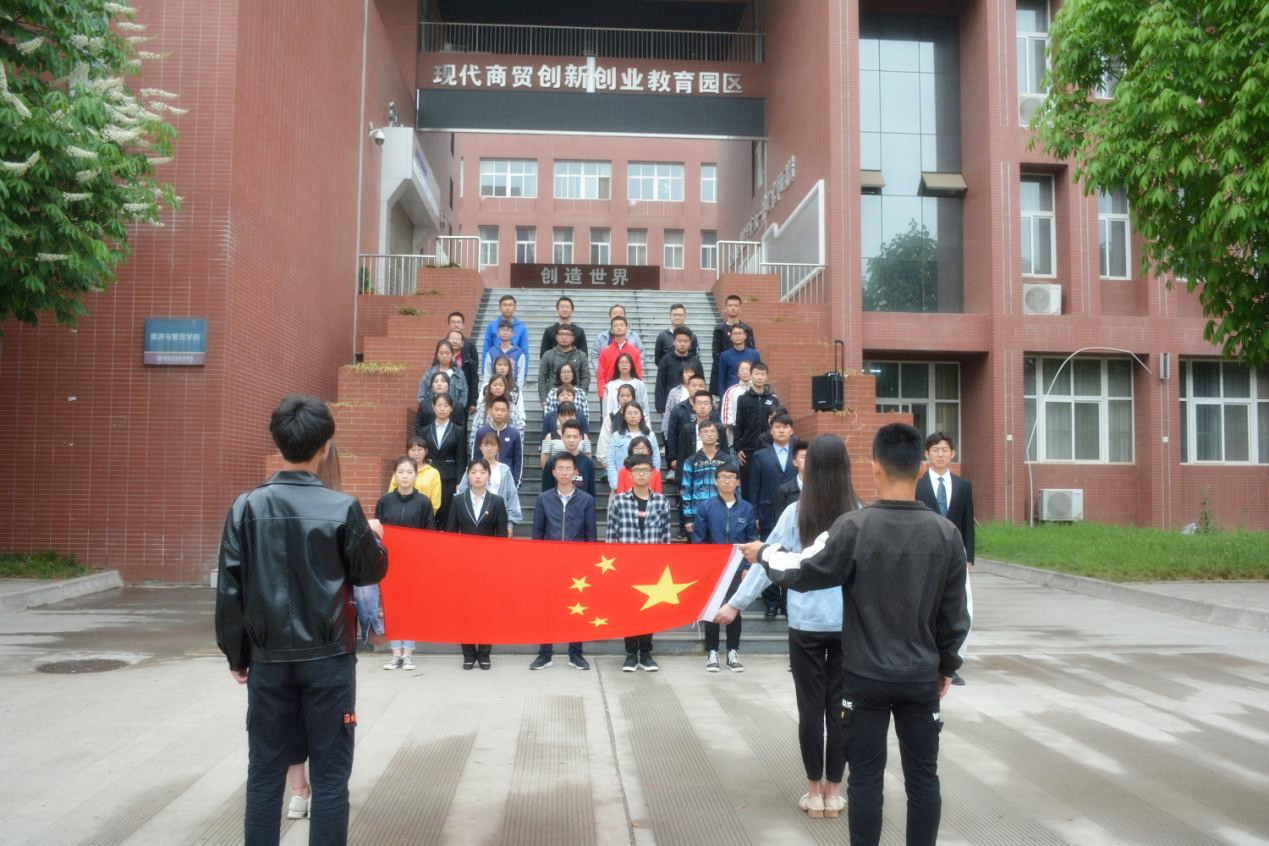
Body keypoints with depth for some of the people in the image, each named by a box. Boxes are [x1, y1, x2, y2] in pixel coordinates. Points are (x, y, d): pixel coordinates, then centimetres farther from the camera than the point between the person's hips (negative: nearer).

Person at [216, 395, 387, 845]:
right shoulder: (342, 507, -10)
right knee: (330, 774, 7)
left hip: (269, 659, 2)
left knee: (264, 773, 12)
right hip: (329, 658, -2)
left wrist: (236, 654, 10)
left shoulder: (247, 507, -4)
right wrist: (376, 540, 23)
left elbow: (229, 588, -1)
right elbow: (370, 573, 2)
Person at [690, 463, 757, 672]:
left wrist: (748, 567, -2)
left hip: (737, 568, 1)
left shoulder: (747, 509, 0)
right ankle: (712, 652, 17)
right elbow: (698, 540, -3)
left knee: (734, 610, 8)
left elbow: (752, 541, 3)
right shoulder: (705, 507, -5)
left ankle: (733, 652, 20)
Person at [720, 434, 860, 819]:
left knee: (811, 706, 8)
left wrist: (736, 603, 6)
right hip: (849, 622, 1)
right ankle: (833, 791, 19)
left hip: (806, 623, -1)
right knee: (839, 705, 9)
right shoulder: (859, 514, -5)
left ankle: (815, 791, 18)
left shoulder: (796, 513, -6)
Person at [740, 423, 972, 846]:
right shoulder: (946, 533, -6)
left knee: (866, 776, 8)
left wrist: (764, 553, 13)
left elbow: (802, 572, -5)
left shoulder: (854, 527, -16)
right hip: (922, 677, 3)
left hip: (865, 676, -2)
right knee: (922, 775, 13)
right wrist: (947, 664, 17)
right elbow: (955, 611, 2)